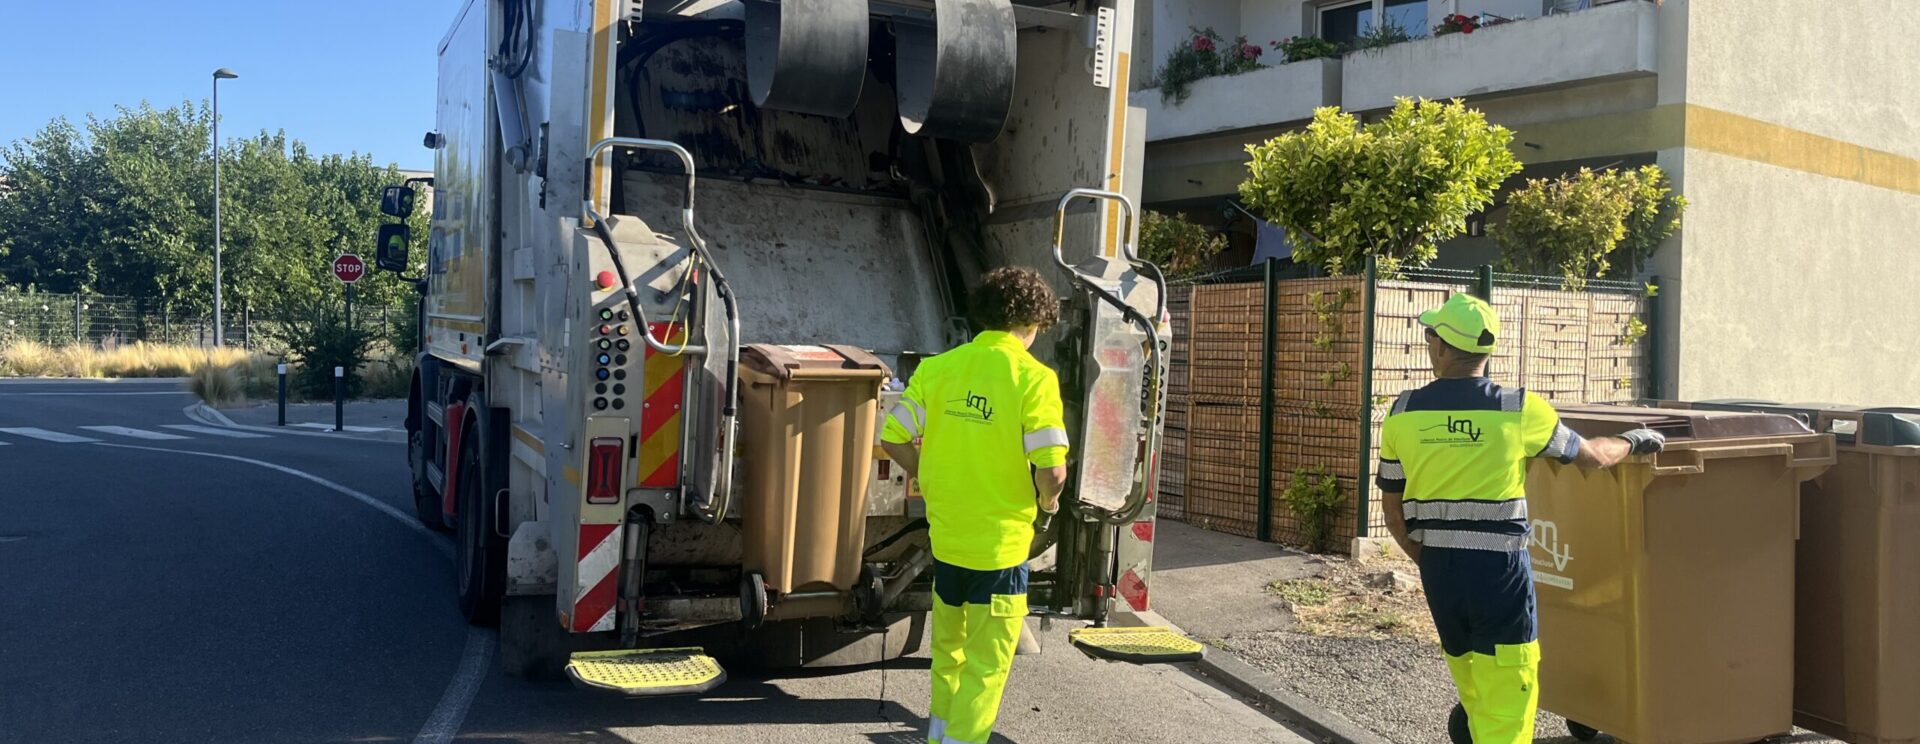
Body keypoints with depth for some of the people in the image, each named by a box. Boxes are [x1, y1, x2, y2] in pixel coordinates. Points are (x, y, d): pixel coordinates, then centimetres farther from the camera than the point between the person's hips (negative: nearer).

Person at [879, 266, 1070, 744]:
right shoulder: (1033, 377, -14)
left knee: (948, 651, 23)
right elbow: (1052, 471, -20)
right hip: (1001, 543, -5)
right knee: (986, 668, 7)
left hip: (945, 538, 5)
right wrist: (1047, 501, 2)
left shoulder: (938, 368, -1)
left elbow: (893, 439, 1)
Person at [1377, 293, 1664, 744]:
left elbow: (1392, 508, 6)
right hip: (1499, 567, -3)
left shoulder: (1403, 414, -1)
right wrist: (1632, 444, 29)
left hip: (1437, 568, 4)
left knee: (1473, 689, 23)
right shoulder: (1519, 410, -7)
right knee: (1506, 696, 2)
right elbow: (1590, 456, 8)